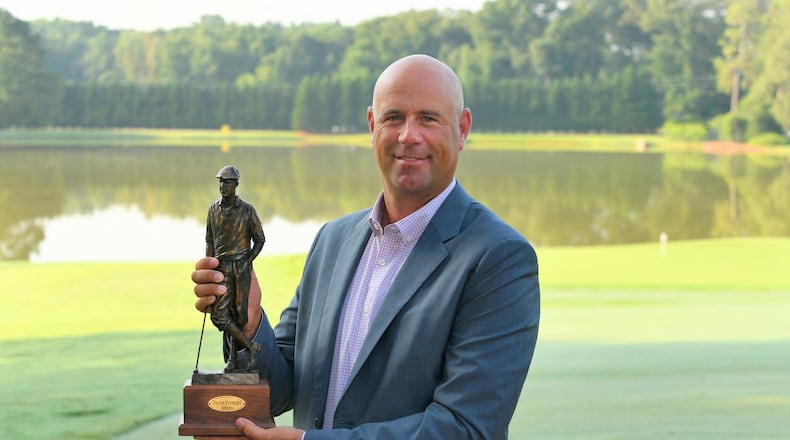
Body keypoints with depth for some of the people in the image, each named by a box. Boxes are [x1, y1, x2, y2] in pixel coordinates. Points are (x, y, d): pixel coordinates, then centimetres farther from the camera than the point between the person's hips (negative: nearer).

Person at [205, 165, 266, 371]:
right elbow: (209, 240, 13)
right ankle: (250, 345, 2)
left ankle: (233, 355, 9)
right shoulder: (214, 209, 8)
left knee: (239, 312, -2)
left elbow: (260, 239, 3)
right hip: (221, 267, 3)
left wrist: (247, 262, -6)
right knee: (219, 314, -7)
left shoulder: (247, 210, -3)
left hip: (241, 266, -3)